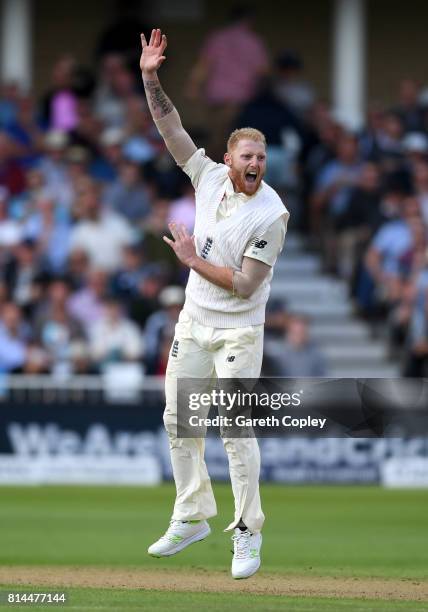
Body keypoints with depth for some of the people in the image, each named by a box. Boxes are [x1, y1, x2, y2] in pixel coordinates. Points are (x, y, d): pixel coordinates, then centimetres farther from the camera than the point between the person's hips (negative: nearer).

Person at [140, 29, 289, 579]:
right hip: (193, 323, 6)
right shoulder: (210, 178, -2)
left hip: (237, 333, -6)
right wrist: (150, 80, -10)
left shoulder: (271, 213, -19)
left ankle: (247, 533, 0)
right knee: (178, 421, 11)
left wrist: (193, 261, -14)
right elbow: (172, 129, 1)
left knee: (236, 431, -8)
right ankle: (192, 518, 24)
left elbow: (244, 285, -20)